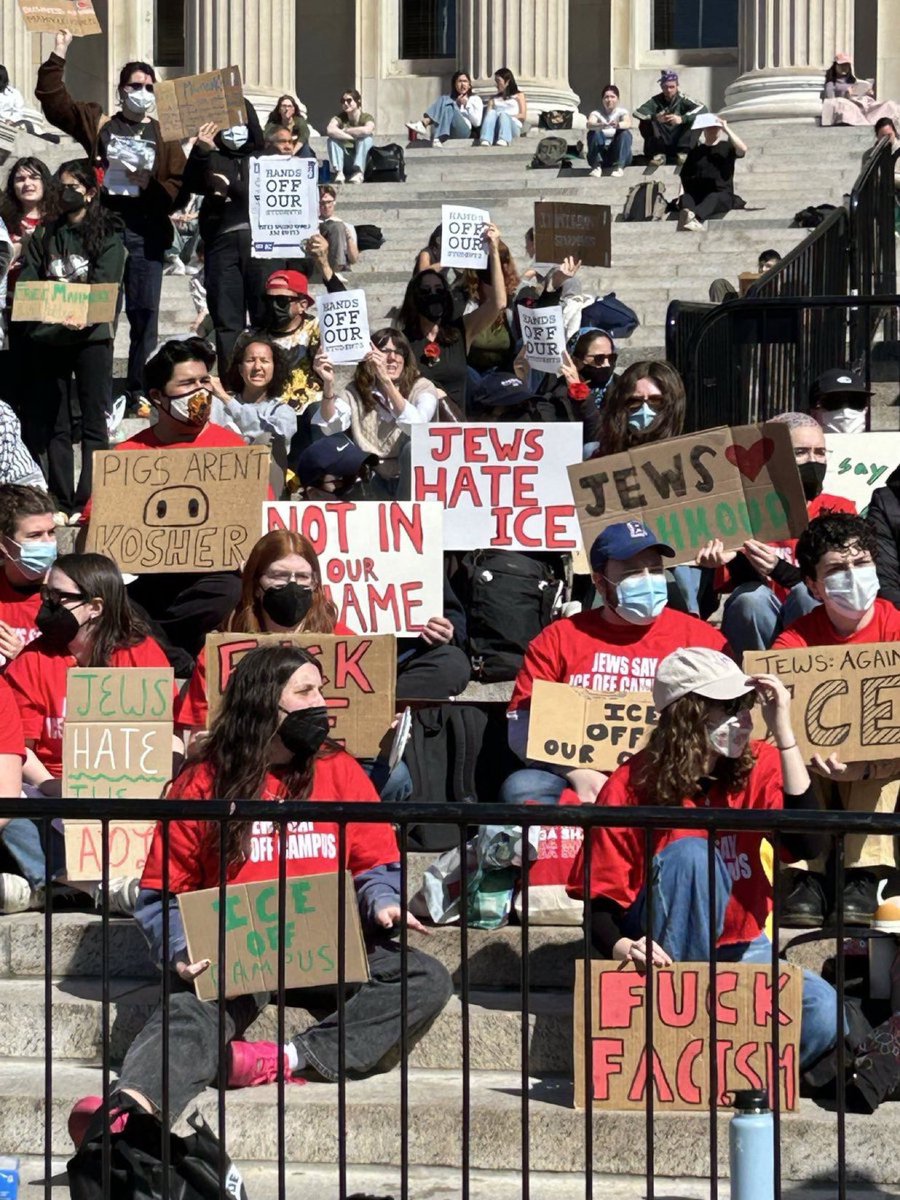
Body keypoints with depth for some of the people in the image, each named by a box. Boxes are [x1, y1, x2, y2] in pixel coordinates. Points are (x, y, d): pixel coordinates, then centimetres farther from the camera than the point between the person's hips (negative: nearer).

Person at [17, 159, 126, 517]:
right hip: (47, 337, 4)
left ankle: (89, 499, -5)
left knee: (94, 423, -4)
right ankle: (61, 502, 11)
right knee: (53, 424, 6)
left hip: (91, 335, -4)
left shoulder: (107, 235, 1)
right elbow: (27, 280, 8)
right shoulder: (44, 235, 14)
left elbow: (106, 285, -9)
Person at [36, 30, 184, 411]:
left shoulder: (164, 135, 11)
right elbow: (52, 98, 7)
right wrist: (58, 57, 1)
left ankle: (139, 389, 10)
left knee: (144, 312, 1)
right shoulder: (97, 122, 11)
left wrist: (148, 185, -10)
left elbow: (179, 186, 6)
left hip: (147, 233, 0)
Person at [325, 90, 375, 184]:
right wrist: (353, 137, -25)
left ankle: (358, 172, -38)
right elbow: (330, 130, -23)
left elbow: (367, 130, -30)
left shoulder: (367, 117, -4)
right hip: (345, 161, 2)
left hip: (364, 161, -2)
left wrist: (345, 131, -18)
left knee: (366, 137, -25)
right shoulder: (340, 117, 1)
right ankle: (339, 172, -33)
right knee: (332, 138, -18)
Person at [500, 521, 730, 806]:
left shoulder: (699, 636, 12)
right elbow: (522, 728, 6)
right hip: (577, 782, 1)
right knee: (521, 787, -30)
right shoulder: (559, 638, 13)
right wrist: (577, 772, -12)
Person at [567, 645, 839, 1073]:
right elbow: (600, 900, -11)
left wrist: (784, 735, -23)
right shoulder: (630, 788, -11)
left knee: (822, 1015, -27)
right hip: (666, 952, -2)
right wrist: (622, 948, -34)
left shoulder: (758, 766, -4)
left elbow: (807, 843, -21)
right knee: (692, 853, -31)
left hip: (740, 950, 3)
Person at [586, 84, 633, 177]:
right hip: (600, 155, 0)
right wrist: (600, 125, -48)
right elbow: (589, 124, -24)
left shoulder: (622, 112, 0)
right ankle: (596, 166, -23)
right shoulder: (596, 113, 0)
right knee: (593, 133, -24)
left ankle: (619, 166, -26)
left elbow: (628, 123, -24)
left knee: (625, 133, -25)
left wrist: (618, 125, -48)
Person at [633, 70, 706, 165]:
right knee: (645, 123, -21)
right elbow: (637, 112, -17)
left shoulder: (682, 99, -5)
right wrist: (654, 117, -38)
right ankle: (658, 154, -19)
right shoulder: (656, 101, -3)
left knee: (694, 120, -21)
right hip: (661, 145, 1)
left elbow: (703, 108, -20)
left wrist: (682, 119, -36)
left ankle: (683, 153, -19)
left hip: (679, 142, -1)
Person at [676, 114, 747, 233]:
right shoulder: (696, 151, 21)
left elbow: (742, 149, -9)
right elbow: (684, 174, 17)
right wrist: (688, 191, -3)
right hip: (698, 195, 3)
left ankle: (695, 217, -69)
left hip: (723, 195, -3)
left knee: (713, 197, -37)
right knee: (685, 197, -29)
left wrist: (727, 129, -6)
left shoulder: (727, 147, 14)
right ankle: (687, 213, -65)